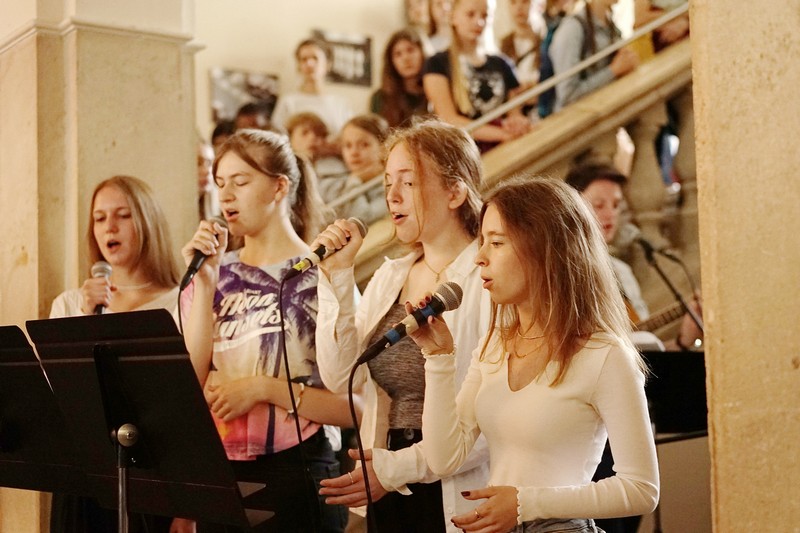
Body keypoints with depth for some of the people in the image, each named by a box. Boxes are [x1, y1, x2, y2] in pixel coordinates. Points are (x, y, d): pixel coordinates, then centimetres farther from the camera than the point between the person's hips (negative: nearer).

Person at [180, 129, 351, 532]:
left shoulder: (321, 277, -8)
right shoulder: (215, 273, 5)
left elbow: (354, 407, -11)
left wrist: (264, 387, -17)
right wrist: (204, 285, -10)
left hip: (295, 473, -4)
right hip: (217, 474, 4)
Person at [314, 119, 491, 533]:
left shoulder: (489, 280, -13)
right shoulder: (388, 277, 8)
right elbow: (341, 377, -1)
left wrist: (400, 466, -19)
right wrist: (336, 278, -7)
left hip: (457, 499, -5)